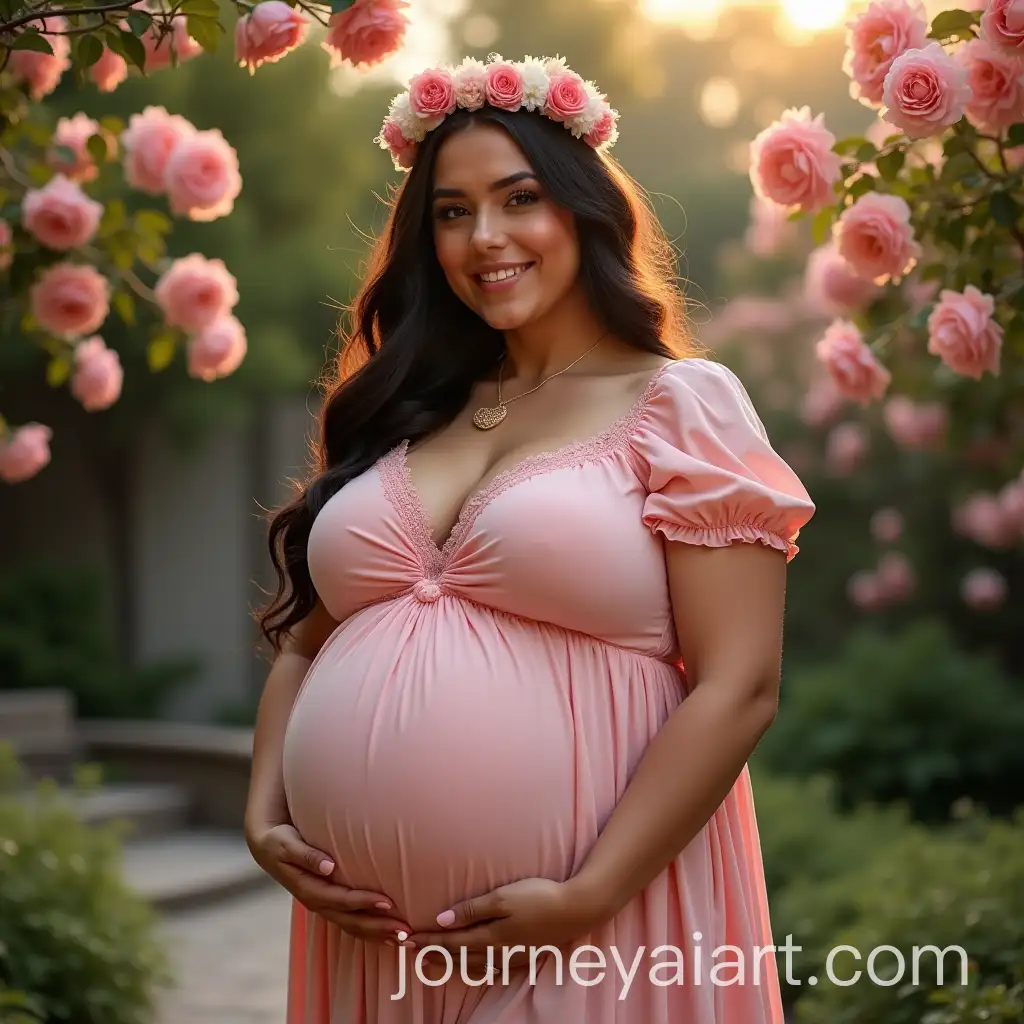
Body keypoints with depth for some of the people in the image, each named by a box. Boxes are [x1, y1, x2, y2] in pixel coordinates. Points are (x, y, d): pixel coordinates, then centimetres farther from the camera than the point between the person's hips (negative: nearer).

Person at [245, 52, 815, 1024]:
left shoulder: (681, 402, -4)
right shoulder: (396, 418, 11)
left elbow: (738, 687, -11)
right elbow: (304, 643, 16)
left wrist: (587, 899, -16)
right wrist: (265, 820, 0)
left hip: (589, 935, -5)